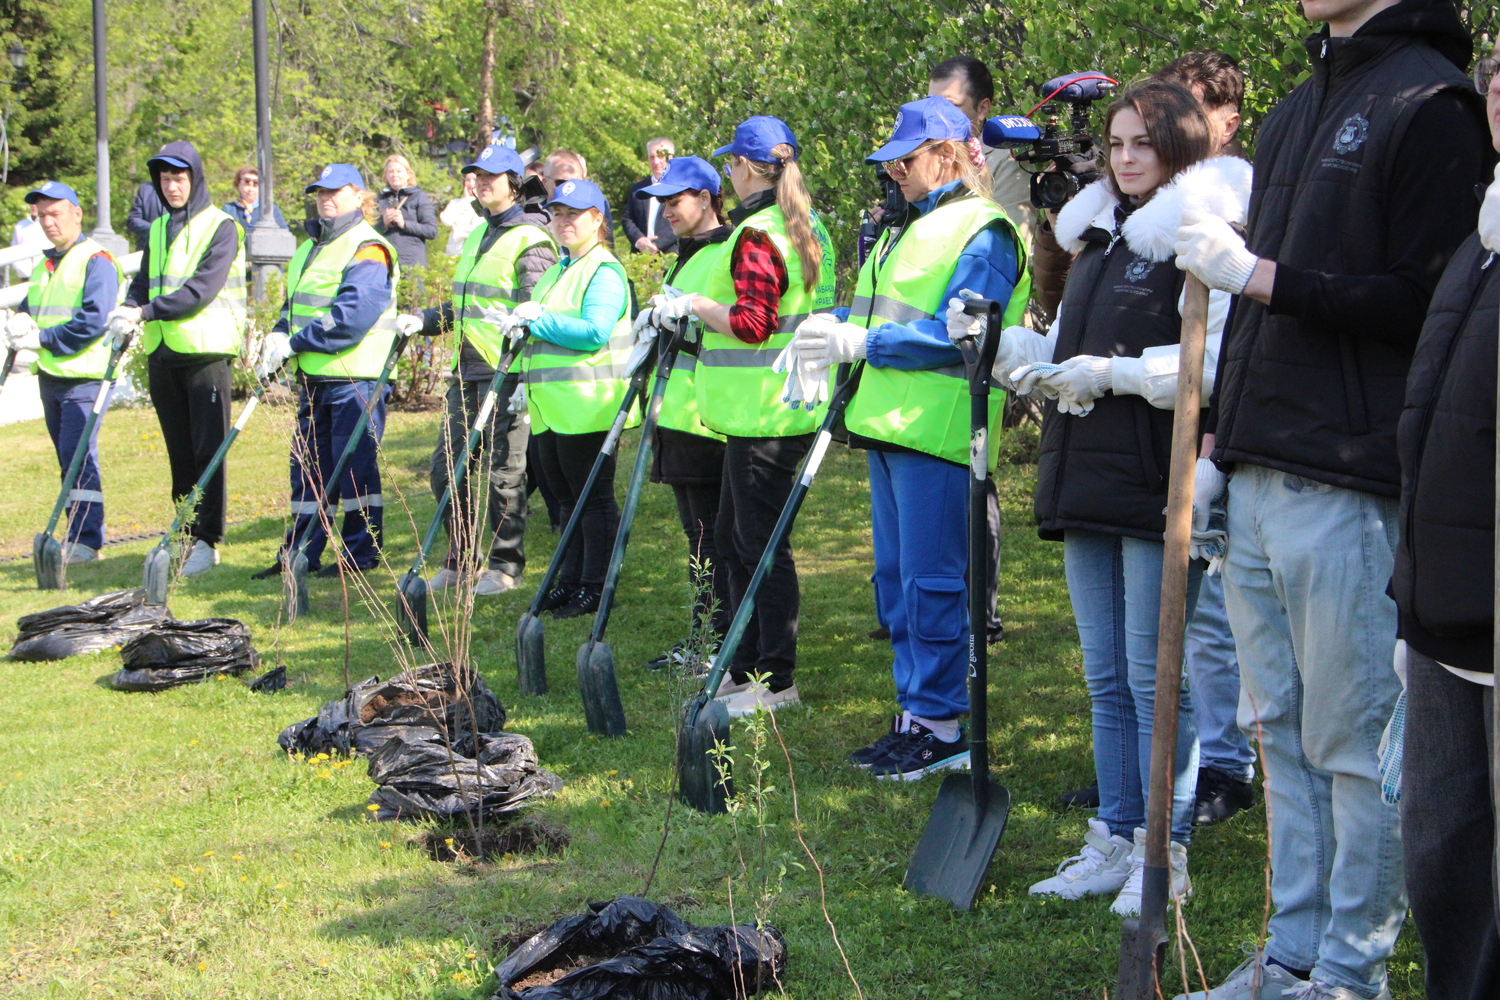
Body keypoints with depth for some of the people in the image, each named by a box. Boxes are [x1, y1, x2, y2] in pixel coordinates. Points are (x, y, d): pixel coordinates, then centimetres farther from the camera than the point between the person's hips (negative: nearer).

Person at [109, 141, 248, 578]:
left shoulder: (220, 227, -4)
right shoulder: (158, 229, 18)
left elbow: (203, 288, -16)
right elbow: (144, 282, 16)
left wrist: (147, 311, -21)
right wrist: (127, 311, -7)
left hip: (206, 350, -6)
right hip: (162, 353, 6)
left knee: (208, 450, -6)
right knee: (180, 452, 10)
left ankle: (207, 539, -4)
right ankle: (186, 531, 16)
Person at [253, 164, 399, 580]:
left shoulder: (367, 250, -11)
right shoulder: (311, 248, 20)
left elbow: (352, 316, -22)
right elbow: (293, 304, 23)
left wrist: (295, 342, -19)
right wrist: (278, 336, 1)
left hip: (356, 377, -9)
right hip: (313, 377, 9)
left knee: (355, 465, -3)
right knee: (308, 465, 11)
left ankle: (360, 553, 5)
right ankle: (301, 554, 17)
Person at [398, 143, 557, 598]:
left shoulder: (530, 241, -8)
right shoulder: (476, 237, 19)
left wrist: (521, 375, -27)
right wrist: (422, 321, 11)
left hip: (506, 375, -9)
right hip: (467, 373, 9)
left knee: (502, 471, -3)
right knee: (447, 466, 9)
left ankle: (507, 566, 8)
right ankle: (461, 559, 21)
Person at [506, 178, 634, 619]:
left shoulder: (604, 272, -10)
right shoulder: (556, 271, 20)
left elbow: (594, 331, -22)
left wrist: (539, 319, -21)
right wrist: (522, 323, 12)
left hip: (585, 405, -9)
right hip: (550, 407, 9)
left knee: (594, 499, -1)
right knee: (566, 497, 14)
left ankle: (596, 587, 5)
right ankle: (570, 581, 22)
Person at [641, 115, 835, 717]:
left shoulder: (757, 235, -17)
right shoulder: (806, 228, 15)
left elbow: (752, 324, -25)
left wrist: (694, 305, -11)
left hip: (765, 417, -11)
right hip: (763, 411, 11)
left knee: (761, 542, -4)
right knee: (733, 535, 18)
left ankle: (777, 681, 1)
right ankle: (746, 667, 26)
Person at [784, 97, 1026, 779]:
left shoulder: (983, 231, -10)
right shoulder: (914, 227, 20)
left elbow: (959, 335, -19)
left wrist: (862, 343, -19)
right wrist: (835, 324, 4)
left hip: (936, 434, -10)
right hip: (889, 427, 10)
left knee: (932, 581, -6)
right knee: (896, 578, 13)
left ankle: (941, 727, 2)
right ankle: (914, 715, 22)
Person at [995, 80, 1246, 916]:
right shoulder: (1100, 239, 19)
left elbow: (1216, 362, -19)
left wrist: (1115, 372, -22)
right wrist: (1000, 343, 7)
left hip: (1157, 483, -8)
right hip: (1087, 482, 8)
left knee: (1155, 678, -2)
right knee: (1108, 679, 13)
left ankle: (1165, 855, 7)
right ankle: (1115, 840, 22)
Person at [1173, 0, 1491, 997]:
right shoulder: (1299, 108, 19)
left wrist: (1257, 274, -15)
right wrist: (1219, 444, 19)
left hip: (1349, 486, -8)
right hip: (1260, 480, 9)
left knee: (1355, 744, 0)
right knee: (1283, 731, 13)